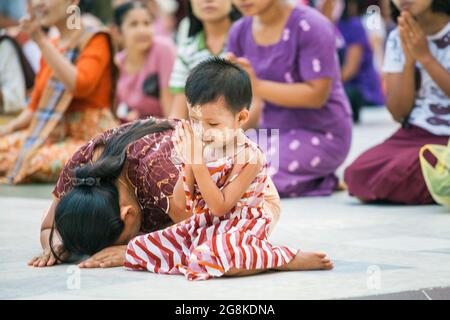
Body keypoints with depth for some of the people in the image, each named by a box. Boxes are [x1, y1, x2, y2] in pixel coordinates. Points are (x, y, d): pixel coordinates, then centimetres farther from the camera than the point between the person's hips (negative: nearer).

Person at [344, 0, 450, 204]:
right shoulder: (398, 39, 7)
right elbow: (398, 112, 2)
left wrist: (425, 56, -14)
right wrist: (409, 60, -11)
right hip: (413, 134, 4)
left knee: (397, 174, -29)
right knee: (358, 174, -22)